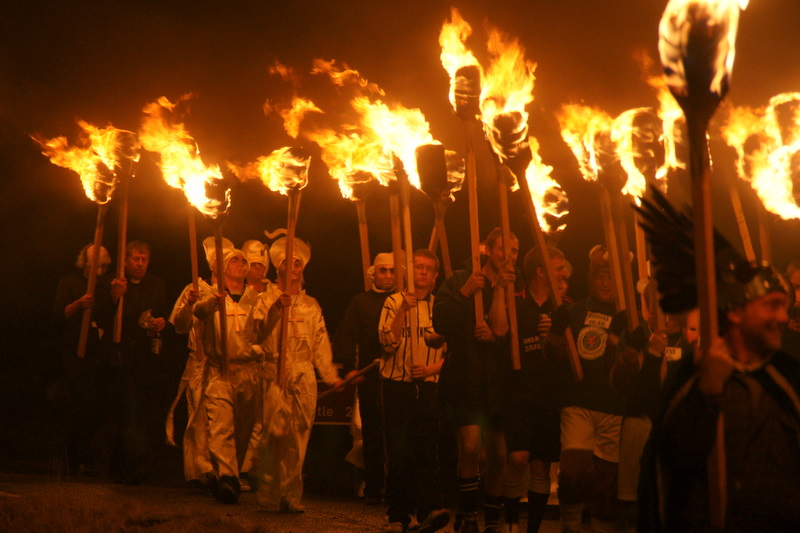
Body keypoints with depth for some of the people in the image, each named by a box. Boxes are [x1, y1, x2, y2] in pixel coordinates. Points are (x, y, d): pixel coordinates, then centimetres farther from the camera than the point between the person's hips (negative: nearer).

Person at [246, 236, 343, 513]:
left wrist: (332, 376, 8)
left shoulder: (311, 305, 20)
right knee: (275, 432, -14)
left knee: (298, 438, -1)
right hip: (275, 375, -3)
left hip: (304, 378, 3)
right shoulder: (265, 300, 9)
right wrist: (275, 311, -16)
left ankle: (290, 495, 5)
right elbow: (255, 335, -4)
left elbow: (321, 344, 17)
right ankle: (269, 494, -6)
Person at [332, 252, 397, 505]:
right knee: (372, 434, 2)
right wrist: (349, 368, -4)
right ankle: (373, 488, 9)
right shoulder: (361, 302, 11)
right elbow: (346, 336, 7)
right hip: (370, 377, 0)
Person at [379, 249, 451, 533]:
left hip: (428, 385, 1)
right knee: (399, 452, -3)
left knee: (427, 449, -7)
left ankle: (429, 510, -13)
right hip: (397, 385, -1)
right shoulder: (394, 302, 6)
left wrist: (434, 367, -7)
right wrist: (403, 310, -15)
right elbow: (388, 342, -6)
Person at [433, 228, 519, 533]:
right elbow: (440, 325, -8)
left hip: (500, 382, 3)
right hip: (466, 380, -2)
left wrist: (496, 336, -16)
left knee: (498, 456, 6)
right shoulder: (459, 281, 3)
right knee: (470, 446, -17)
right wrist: (464, 293, -18)